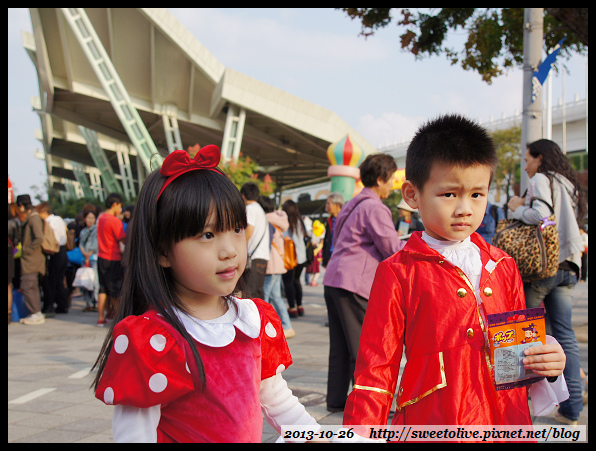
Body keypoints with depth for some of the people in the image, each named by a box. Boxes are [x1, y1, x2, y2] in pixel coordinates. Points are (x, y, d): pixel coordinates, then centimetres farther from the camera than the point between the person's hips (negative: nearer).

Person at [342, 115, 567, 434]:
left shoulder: (503, 267, 8)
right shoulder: (398, 273, -5)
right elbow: (376, 368, -4)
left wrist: (547, 363, -3)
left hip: (507, 423, 4)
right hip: (430, 424, -4)